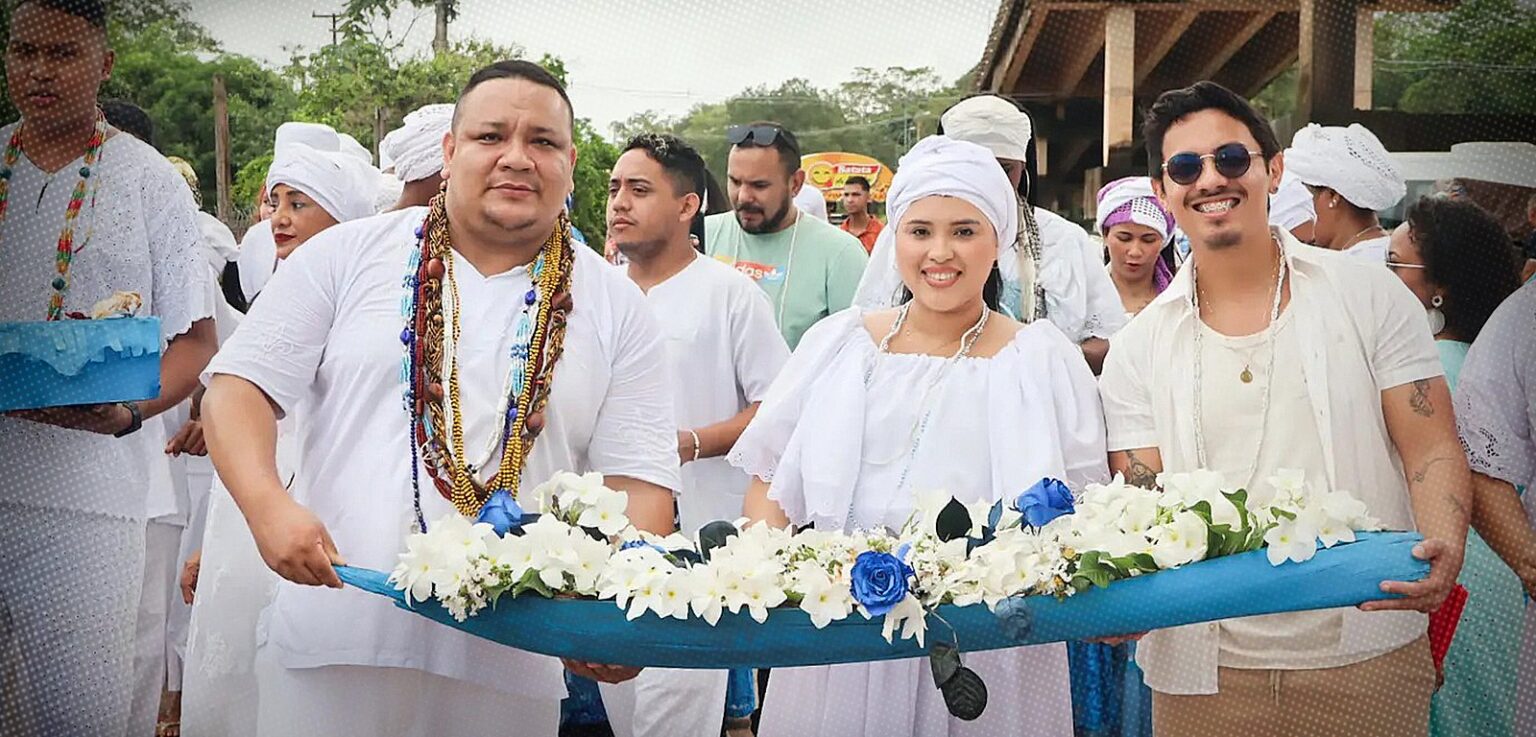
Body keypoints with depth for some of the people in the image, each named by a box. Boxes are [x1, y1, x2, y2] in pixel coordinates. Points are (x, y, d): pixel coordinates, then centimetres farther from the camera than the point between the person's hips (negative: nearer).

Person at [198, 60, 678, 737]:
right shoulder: (348, 255, 4)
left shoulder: (617, 310, 4)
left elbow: (637, 479, 0)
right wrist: (267, 505, -16)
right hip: (332, 633, 0)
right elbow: (240, 386, 3)